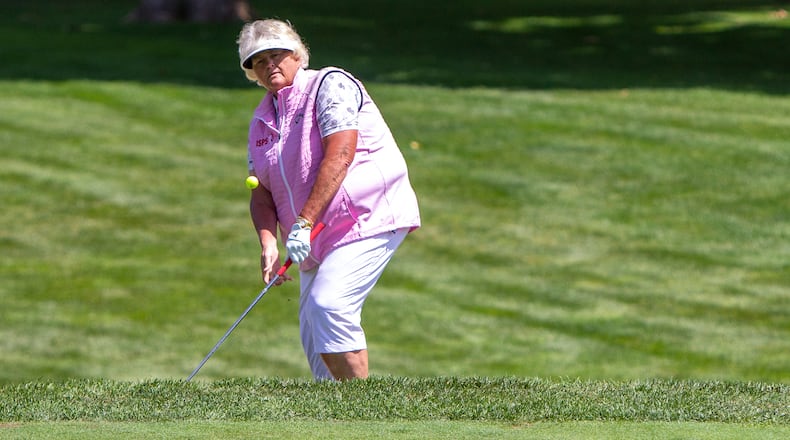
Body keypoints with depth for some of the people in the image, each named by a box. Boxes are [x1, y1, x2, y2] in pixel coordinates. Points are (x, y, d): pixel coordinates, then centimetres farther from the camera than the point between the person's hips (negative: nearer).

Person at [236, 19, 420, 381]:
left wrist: (304, 223, -25)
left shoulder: (330, 86, -8)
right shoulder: (261, 121, 14)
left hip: (368, 219, -8)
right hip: (316, 241, 8)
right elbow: (261, 193, 12)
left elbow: (339, 157, -20)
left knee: (328, 305, -23)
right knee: (314, 341, 1)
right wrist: (268, 242, -8)